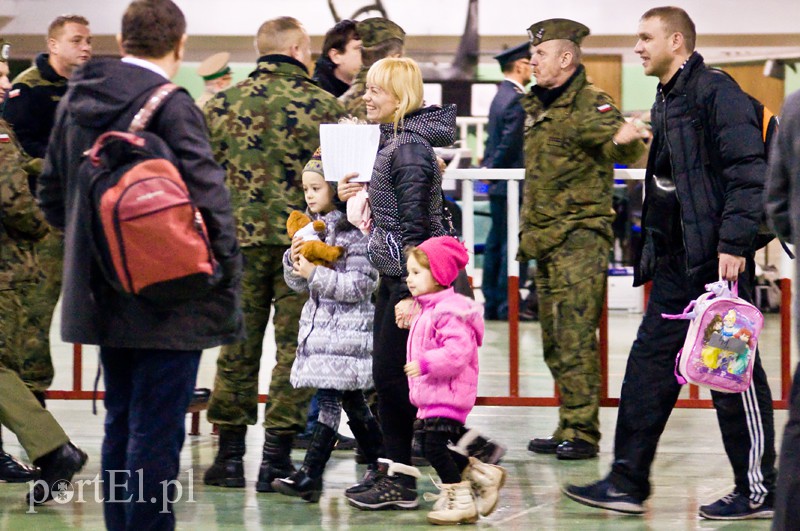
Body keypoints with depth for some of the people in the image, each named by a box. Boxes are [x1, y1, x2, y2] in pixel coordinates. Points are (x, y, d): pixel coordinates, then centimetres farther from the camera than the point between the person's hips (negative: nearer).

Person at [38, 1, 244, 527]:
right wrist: (228, 277, -11)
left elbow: (52, 193, 16)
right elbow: (207, 194, -19)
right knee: (157, 430, -3)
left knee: (121, 424, 18)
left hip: (103, 296, 7)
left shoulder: (78, 99, 8)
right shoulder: (171, 104, -16)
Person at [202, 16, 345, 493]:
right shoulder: (323, 106, -4)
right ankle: (277, 460, 3)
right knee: (295, 346, 3)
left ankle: (230, 454, 13)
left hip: (239, 240, 3)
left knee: (238, 348, 10)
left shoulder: (221, 105, 4)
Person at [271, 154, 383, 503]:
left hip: (346, 328, -9)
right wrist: (294, 261, -4)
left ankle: (310, 476, -11)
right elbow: (298, 283, 17)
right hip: (318, 323, 9)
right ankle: (381, 468, 21)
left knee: (329, 399, -10)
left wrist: (315, 273, -19)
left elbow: (360, 285, -17)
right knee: (352, 401, 12)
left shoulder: (355, 230, -11)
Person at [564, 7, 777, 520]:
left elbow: (748, 171, -18)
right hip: (677, 265, 10)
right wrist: (652, 253, 19)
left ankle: (758, 491, 6)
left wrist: (734, 242, -23)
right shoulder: (667, 101, 18)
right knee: (649, 366, 9)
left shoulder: (716, 92, -11)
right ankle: (628, 481, 13)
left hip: (718, 261, -10)